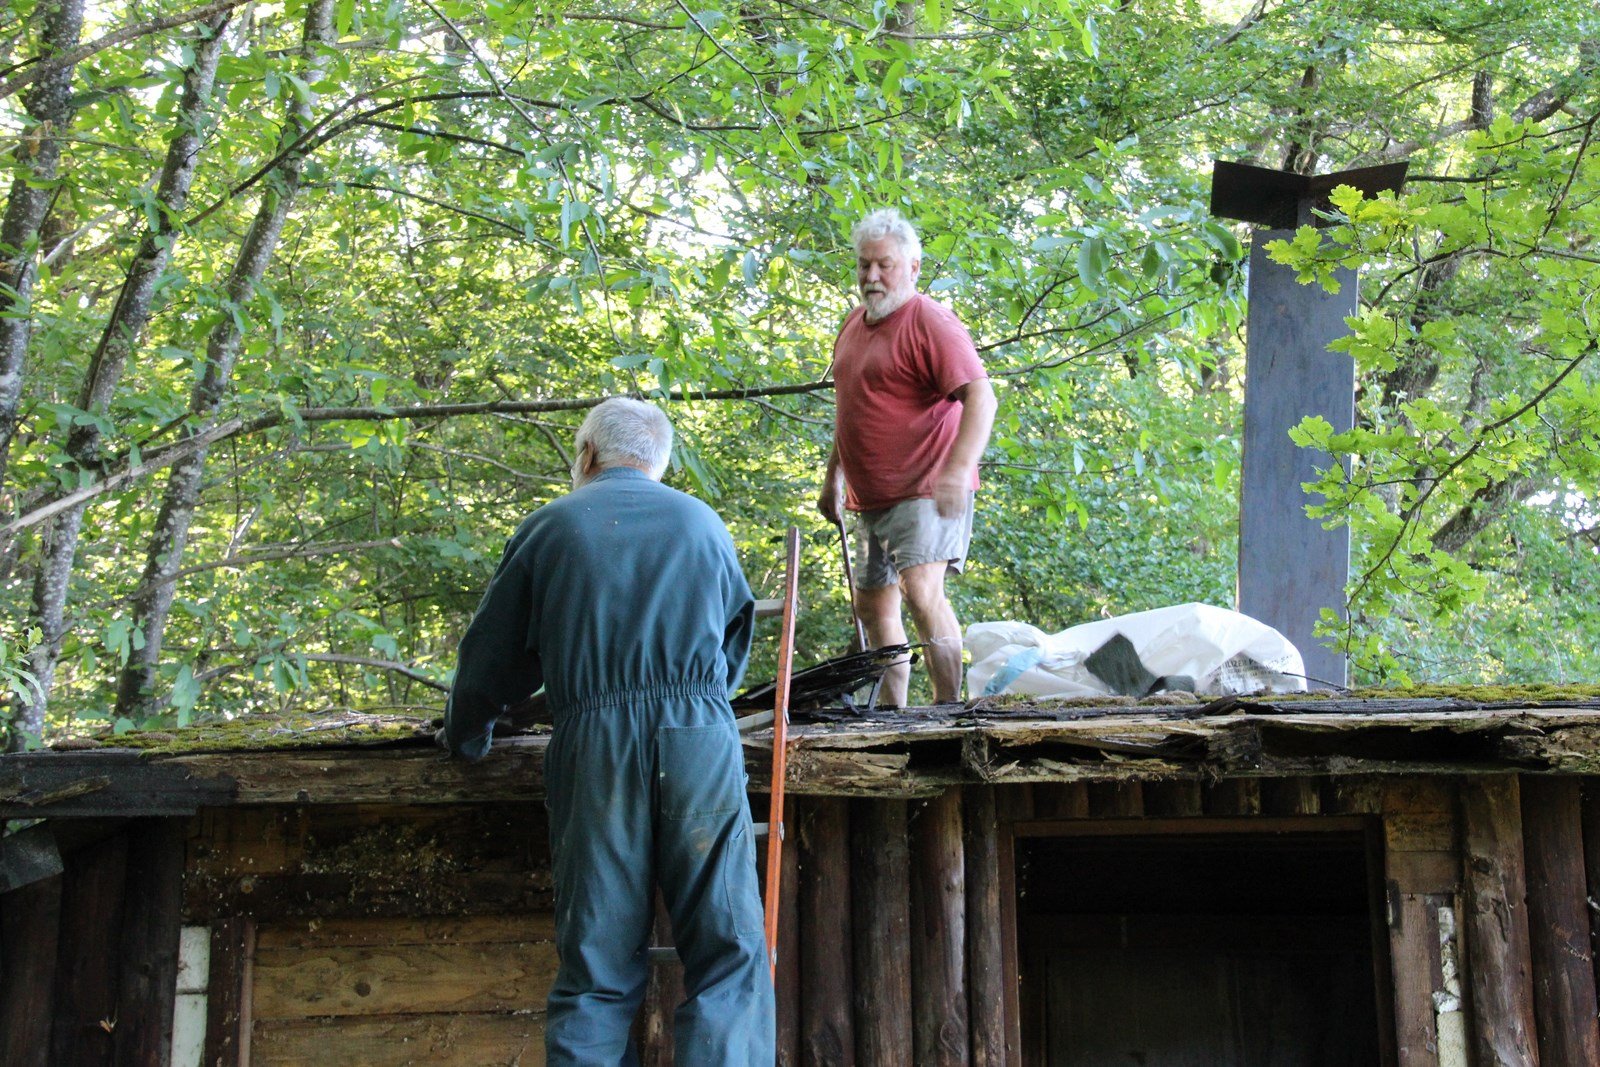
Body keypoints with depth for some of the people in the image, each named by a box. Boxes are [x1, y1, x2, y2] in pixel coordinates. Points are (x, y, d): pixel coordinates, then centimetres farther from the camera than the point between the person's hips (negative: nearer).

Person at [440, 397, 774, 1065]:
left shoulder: (549, 527, 13)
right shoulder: (705, 525, 19)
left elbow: (489, 656, 16)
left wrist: (464, 738, 33)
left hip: (592, 749, 0)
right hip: (699, 742, 0)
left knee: (596, 973, 5)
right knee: (729, 959, -1)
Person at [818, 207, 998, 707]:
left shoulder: (929, 322, -11)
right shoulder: (855, 323, 15)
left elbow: (980, 398, -22)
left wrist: (959, 469, -35)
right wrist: (833, 478, 26)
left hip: (927, 491, -9)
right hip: (872, 497, 9)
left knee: (920, 590, -24)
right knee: (872, 606, 14)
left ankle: (950, 708, -20)